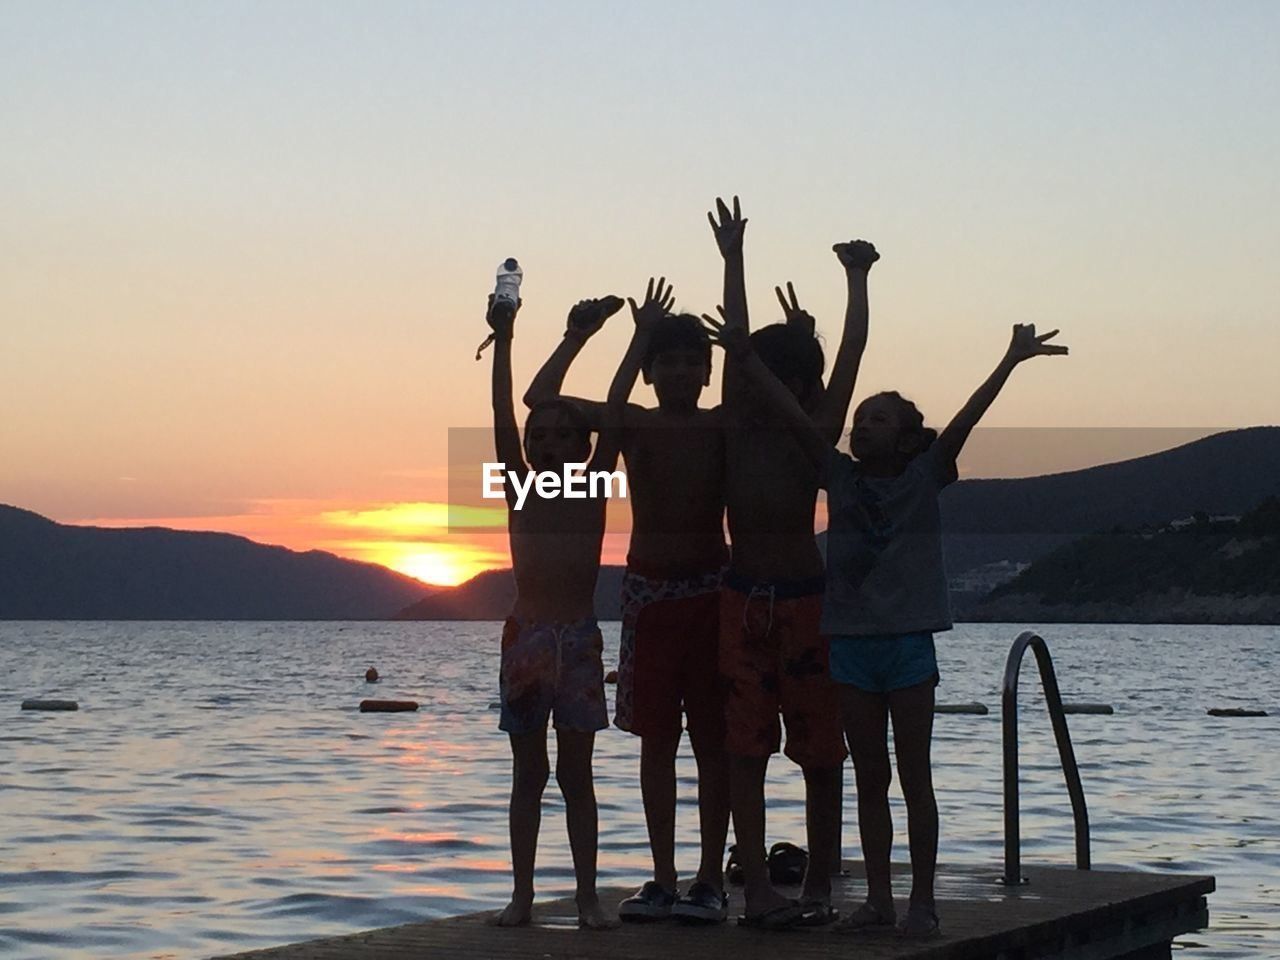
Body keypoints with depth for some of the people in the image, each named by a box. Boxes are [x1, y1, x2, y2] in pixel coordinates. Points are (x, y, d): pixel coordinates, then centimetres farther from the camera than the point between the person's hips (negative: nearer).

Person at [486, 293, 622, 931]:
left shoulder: (592, 488, 3)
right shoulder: (520, 489, 4)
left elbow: (611, 416, -4)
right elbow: (502, 416, -6)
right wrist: (503, 341, -13)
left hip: (579, 639, -1)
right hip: (526, 637, 1)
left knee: (576, 774, 4)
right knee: (528, 774, 6)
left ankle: (587, 895, 7)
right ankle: (523, 893, 10)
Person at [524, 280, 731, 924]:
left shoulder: (725, 427, 1)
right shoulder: (634, 425, 3)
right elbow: (540, 397, -1)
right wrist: (579, 334, -6)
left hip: (710, 591, -2)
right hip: (648, 590, 2)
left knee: (712, 738, 1)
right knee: (656, 738, 6)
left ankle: (710, 879, 6)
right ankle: (663, 879, 12)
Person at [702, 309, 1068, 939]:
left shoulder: (924, 479, -1)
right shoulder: (841, 478, 7)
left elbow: (964, 419, -11)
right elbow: (797, 419, 0)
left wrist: (1011, 361, -22)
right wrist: (747, 360, -6)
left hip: (908, 639, -3)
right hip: (849, 639, 3)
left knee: (914, 777, 2)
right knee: (869, 778, 9)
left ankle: (922, 901, 8)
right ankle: (878, 898, 16)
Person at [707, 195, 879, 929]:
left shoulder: (816, 433, -3)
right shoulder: (740, 426, -1)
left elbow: (852, 351, 0)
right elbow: (736, 337, 4)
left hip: (806, 599, -1)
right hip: (743, 599, 1)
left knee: (821, 755, 4)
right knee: (747, 751, 0)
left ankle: (819, 886, 6)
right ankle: (758, 887, 1)